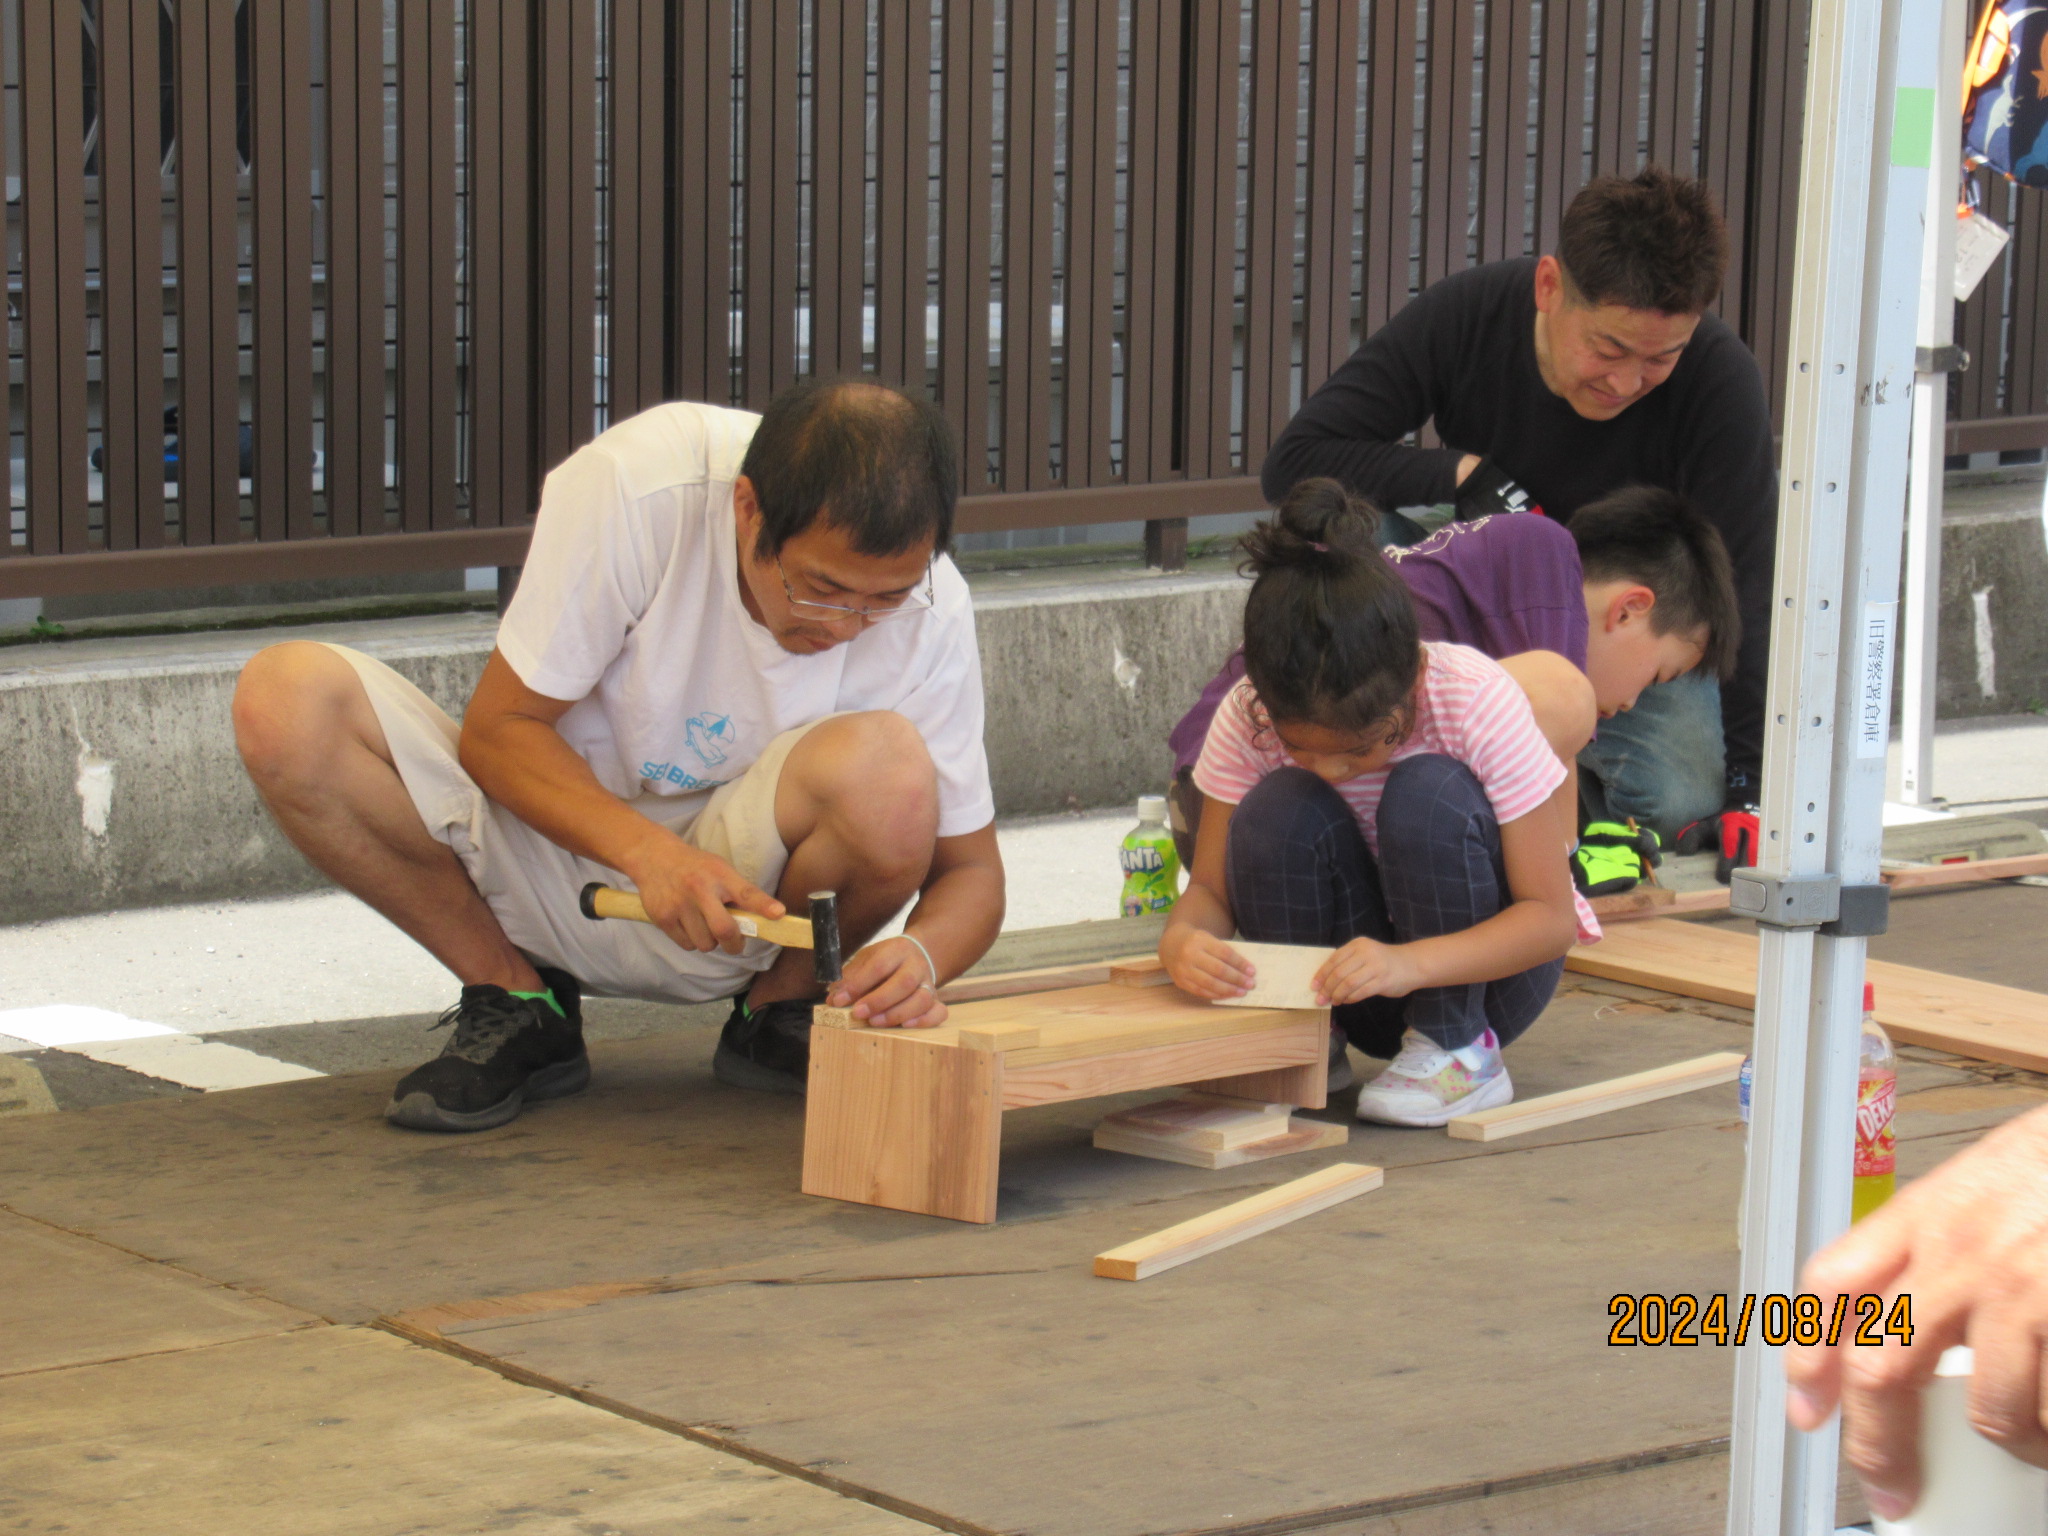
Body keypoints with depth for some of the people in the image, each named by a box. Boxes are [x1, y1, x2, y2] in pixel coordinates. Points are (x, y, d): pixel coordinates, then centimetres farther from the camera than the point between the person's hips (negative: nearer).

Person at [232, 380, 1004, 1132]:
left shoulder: (929, 609, -19)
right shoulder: (632, 484, -25)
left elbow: (970, 867, -10)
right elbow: (498, 726, -17)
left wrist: (921, 955, -34)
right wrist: (647, 850, -34)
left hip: (748, 888, 0)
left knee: (888, 770, -35)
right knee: (283, 700, -26)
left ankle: (779, 1009, -2)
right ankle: (516, 1003, -7)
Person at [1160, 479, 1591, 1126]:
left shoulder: (1478, 701, -26)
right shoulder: (1247, 717, -18)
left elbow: (1551, 916, -24)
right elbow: (1210, 889, -9)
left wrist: (1408, 964, -42)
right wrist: (1183, 939, -36)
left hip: (1482, 969, -2)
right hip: (1353, 976, 2)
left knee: (1430, 794, -30)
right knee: (1279, 811, -26)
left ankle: (1457, 1050, -15)